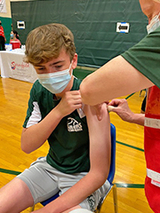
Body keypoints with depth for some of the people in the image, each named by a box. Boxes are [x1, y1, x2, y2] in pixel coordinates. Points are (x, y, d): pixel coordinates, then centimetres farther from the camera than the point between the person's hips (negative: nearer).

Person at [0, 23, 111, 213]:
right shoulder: (39, 90, -8)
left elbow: (99, 174, -23)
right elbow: (26, 145, -11)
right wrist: (59, 111, -27)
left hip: (84, 177, -3)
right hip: (49, 167, 4)